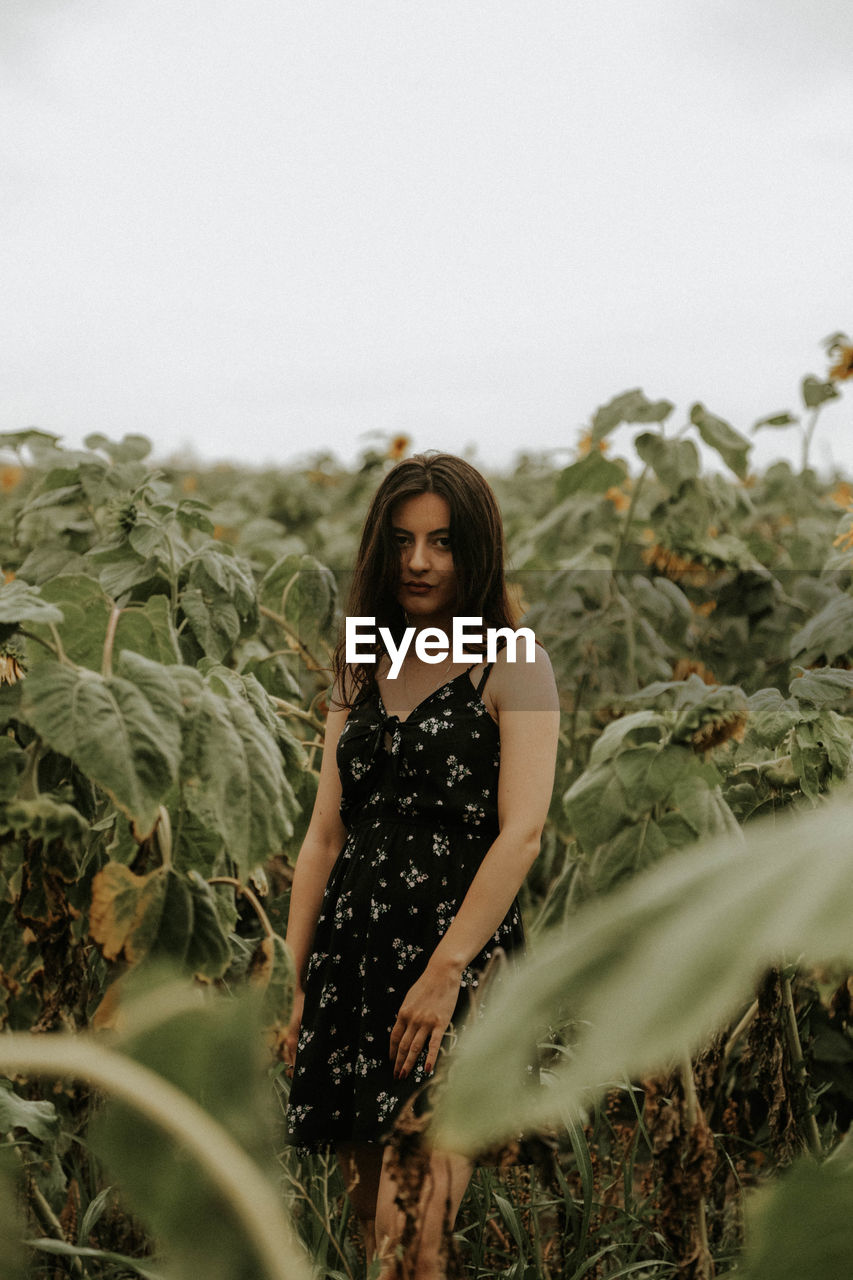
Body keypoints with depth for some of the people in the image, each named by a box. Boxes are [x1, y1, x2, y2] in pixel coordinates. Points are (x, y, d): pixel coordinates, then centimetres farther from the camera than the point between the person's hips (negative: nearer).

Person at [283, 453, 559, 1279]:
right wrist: (294, 981, 9)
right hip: (354, 956, 6)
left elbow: (522, 832, -13)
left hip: (460, 961, -5)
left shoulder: (512, 669, -2)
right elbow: (325, 836, 14)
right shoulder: (362, 672, 15)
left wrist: (446, 970, -20)